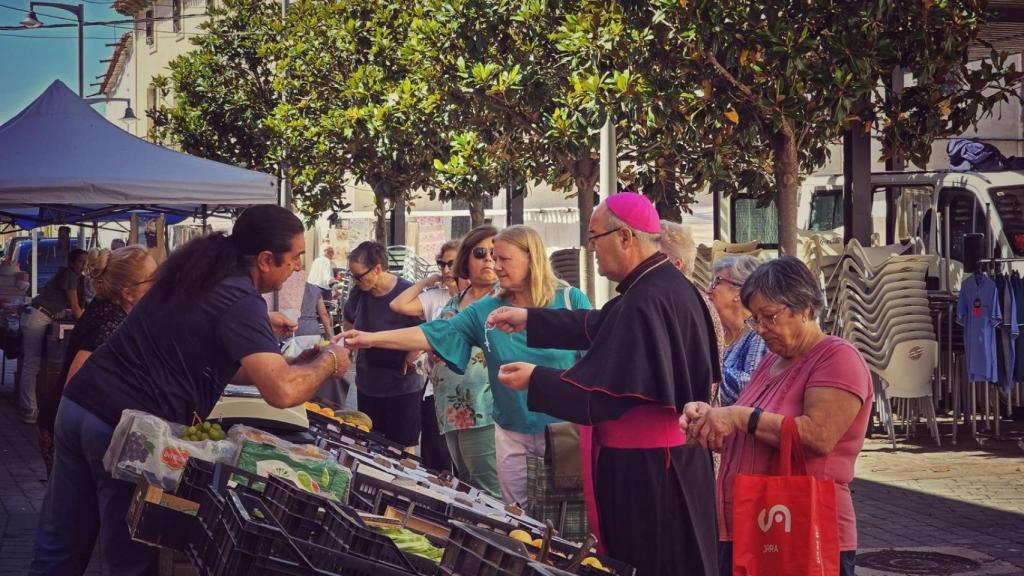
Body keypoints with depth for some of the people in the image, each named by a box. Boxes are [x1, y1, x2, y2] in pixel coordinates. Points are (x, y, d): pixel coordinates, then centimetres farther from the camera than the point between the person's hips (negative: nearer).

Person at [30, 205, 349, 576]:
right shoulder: (241, 301, -14)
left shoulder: (202, 270, 13)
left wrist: (257, 327, 26)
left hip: (77, 405, 8)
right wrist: (328, 361, -5)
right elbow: (282, 391, -24)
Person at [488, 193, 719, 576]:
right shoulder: (666, 284, 8)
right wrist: (530, 319, 19)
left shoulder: (645, 303, -24)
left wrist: (535, 380, -12)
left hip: (647, 469, -10)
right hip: (668, 459, 10)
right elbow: (601, 328, 20)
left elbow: (606, 391, -23)